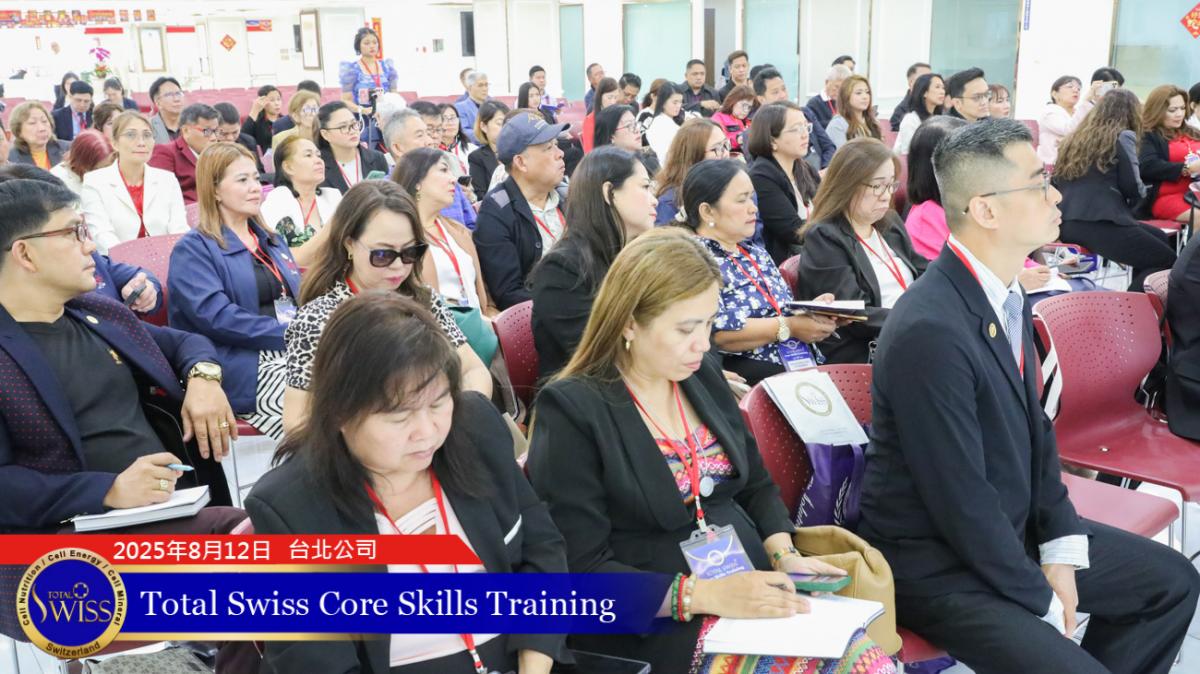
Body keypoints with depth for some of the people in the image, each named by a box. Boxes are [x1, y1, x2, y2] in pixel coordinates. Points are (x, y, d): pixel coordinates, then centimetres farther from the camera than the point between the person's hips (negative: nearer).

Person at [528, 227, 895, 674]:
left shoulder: (704, 375, 9)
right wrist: (708, 595, -22)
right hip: (655, 628, -6)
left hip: (753, 593, 7)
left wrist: (783, 555, -1)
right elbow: (581, 573, -14)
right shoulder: (571, 410, -11)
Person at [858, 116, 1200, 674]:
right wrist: (1042, 601, -13)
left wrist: (1061, 550, 0)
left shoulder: (1007, 295, 0)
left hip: (1010, 530, 9)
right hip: (936, 565, -9)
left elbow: (1035, 428, 8)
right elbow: (960, 498, -25)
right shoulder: (929, 330, -29)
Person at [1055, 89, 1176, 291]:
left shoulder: (1074, 137, 20)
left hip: (1066, 223, 8)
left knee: (1160, 239, 22)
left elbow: (1058, 182, 24)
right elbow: (1133, 189, -3)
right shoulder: (1123, 136, 0)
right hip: (1097, 223, -8)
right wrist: (1128, 204, 20)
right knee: (1168, 261, 0)